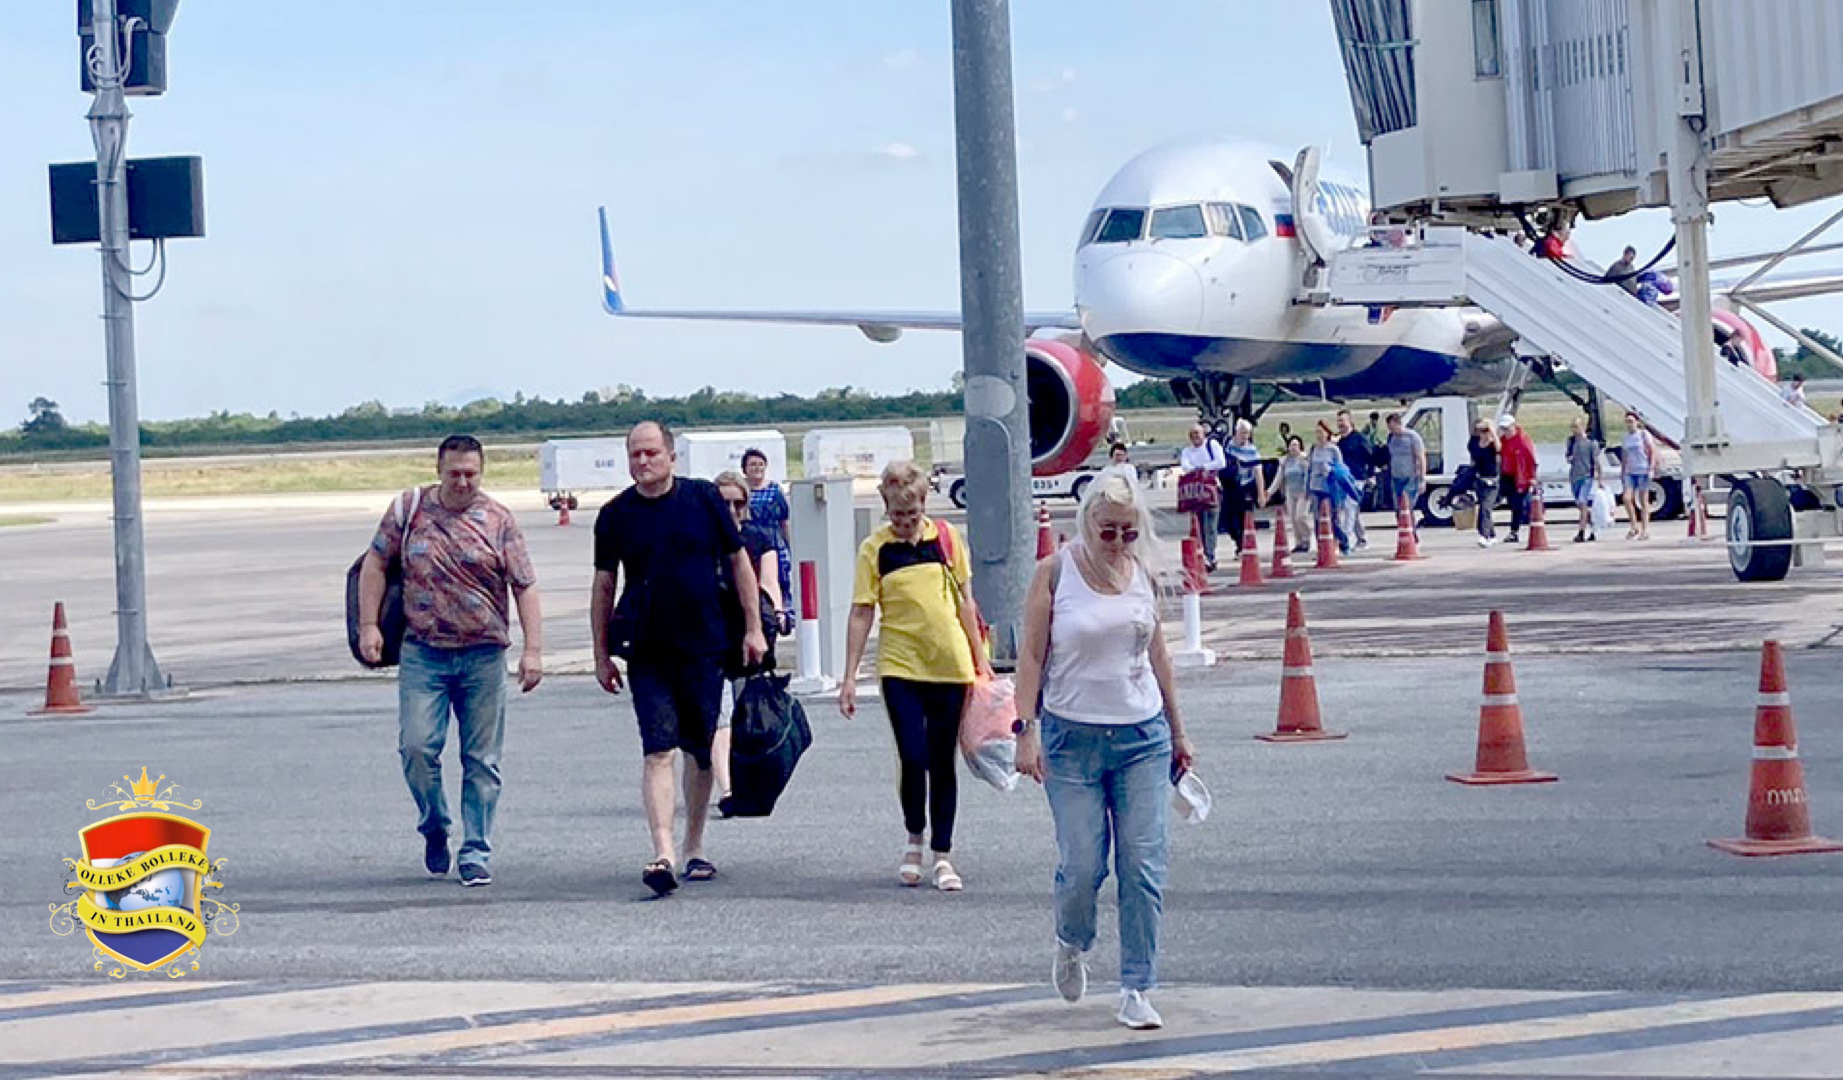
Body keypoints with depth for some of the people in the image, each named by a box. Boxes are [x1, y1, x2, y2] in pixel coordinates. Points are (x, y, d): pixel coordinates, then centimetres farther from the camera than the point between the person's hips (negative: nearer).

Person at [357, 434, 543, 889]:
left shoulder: (498, 520, 2)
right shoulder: (409, 511, 5)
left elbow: (525, 588, 1)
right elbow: (375, 565, 12)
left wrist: (533, 650, -7)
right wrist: (368, 625, 2)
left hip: (484, 655, 0)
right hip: (423, 652, 0)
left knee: (481, 760, 1)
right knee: (417, 747, -10)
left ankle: (475, 854, 9)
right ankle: (434, 828, 15)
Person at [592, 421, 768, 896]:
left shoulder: (704, 499, 0)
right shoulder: (616, 515, 1)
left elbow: (739, 561, 8)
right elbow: (603, 585, 8)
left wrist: (753, 628, 4)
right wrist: (602, 655, 7)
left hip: (705, 646, 1)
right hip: (647, 653, -1)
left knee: (700, 751, 10)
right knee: (659, 750, -13)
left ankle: (694, 847, 25)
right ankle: (663, 853, -21)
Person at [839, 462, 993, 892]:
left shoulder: (946, 537, 3)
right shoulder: (874, 549, -2)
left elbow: (964, 601, 11)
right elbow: (861, 614, 0)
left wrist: (979, 659, 9)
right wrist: (849, 677, -1)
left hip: (949, 665, 2)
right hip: (901, 667, -2)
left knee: (942, 761, 6)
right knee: (913, 758, -9)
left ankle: (942, 854, 15)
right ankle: (914, 839, 17)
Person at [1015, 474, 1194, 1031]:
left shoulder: (1143, 573, 6)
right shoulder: (1055, 572, -4)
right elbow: (1032, 655, -4)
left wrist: (1177, 731, 18)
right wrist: (1026, 731, -11)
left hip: (1143, 736, 3)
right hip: (1072, 735, -3)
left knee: (1143, 865, -3)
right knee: (1082, 865, -3)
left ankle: (1136, 991, 4)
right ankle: (1070, 945, 30)